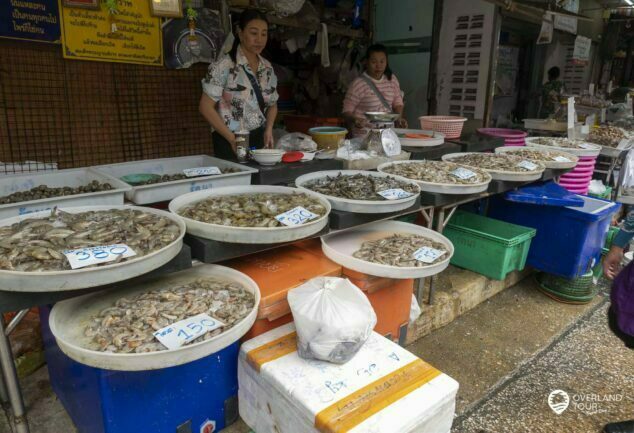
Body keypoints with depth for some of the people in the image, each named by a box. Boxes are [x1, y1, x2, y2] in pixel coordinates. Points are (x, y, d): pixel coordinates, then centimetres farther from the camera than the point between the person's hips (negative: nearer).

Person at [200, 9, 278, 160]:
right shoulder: (224, 66, -11)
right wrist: (232, 138, -15)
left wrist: (269, 129, -1)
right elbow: (206, 107, -11)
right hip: (230, 142, -5)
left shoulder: (267, 68, 7)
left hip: (259, 140, 5)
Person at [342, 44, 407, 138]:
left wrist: (399, 119, -3)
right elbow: (347, 111, -9)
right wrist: (355, 120, -29)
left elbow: (397, 102, 15)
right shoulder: (358, 84, -11)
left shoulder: (392, 80, 5)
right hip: (364, 136, -5)